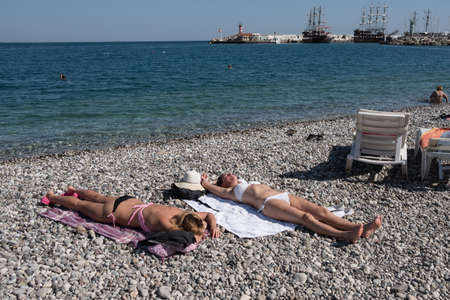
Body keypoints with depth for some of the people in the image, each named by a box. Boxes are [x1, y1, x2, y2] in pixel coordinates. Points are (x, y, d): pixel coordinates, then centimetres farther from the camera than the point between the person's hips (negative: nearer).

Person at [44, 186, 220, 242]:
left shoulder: (183, 213, -20)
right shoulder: (165, 222, -39)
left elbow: (209, 215, -7)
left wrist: (213, 226, -24)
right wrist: (198, 232, -36)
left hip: (132, 202, 5)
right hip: (113, 212, -5)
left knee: (99, 198, 35)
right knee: (80, 205, 22)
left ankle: (75, 190, 61)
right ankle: (52, 197, 48)